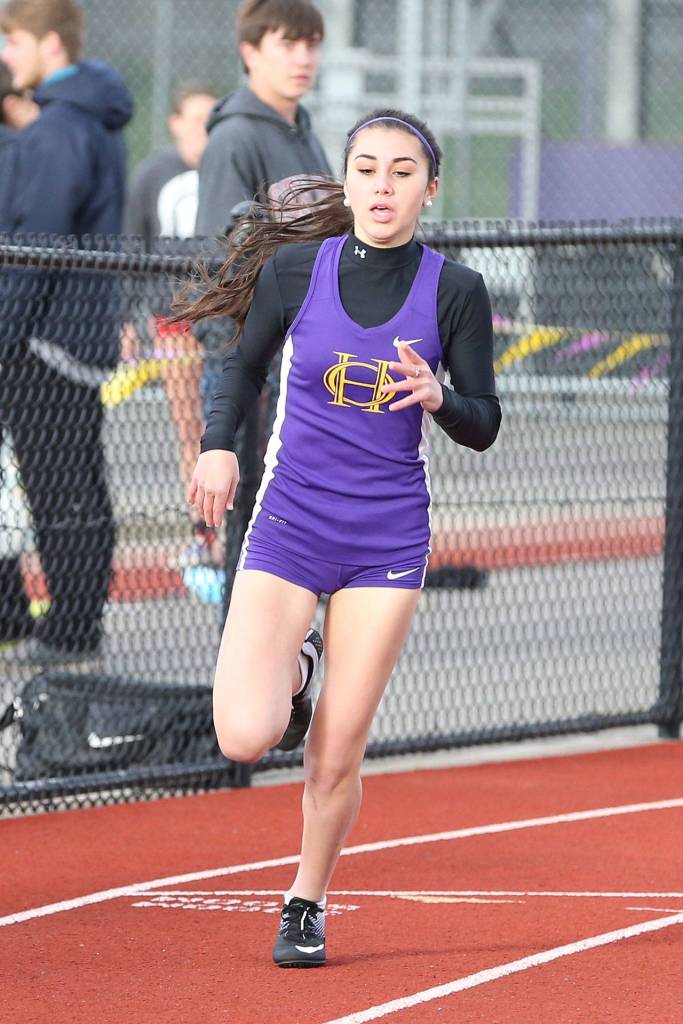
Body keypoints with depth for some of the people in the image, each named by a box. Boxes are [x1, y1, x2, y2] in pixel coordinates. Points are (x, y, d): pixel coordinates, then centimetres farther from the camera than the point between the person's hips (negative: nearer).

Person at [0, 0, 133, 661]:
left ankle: (71, 628, -3)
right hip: (91, 328, 10)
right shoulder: (97, 122, 15)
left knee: (59, 489, -6)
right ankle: (76, 624, 15)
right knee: (78, 489, 11)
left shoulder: (58, 130, -16)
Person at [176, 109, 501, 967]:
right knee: (244, 738, -15)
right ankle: (289, 677, 22)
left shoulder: (455, 292, -4)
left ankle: (307, 903, 24)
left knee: (335, 758, -1)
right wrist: (218, 445, -5)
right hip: (290, 523, 0)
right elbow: (244, 364, 12)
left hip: (389, 535, 0)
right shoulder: (294, 269, -5)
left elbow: (484, 427, 3)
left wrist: (438, 397, -19)